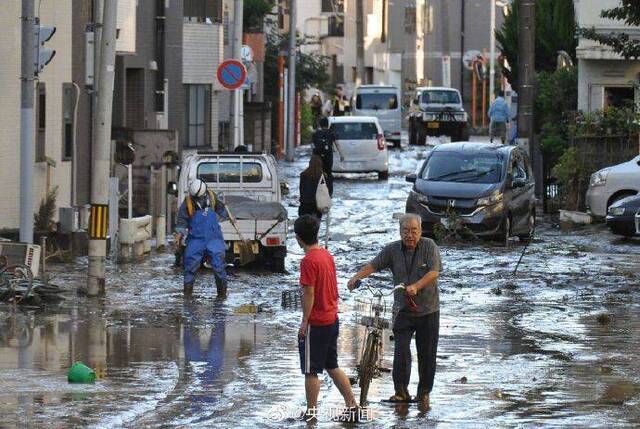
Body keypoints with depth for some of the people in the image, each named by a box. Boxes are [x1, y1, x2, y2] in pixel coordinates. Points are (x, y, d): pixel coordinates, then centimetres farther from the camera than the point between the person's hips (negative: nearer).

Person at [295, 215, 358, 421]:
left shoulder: (308, 261, -19)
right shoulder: (327, 255, 7)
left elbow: (309, 294, -19)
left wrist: (304, 322, -14)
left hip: (316, 324, -8)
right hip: (332, 320, 8)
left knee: (311, 371, 2)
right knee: (332, 366, 17)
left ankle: (311, 412, 8)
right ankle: (352, 405, 17)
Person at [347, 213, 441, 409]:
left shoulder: (429, 246, -5)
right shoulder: (393, 250, 1)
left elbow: (433, 272, -16)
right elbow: (374, 265, -7)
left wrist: (416, 286, -32)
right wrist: (356, 277, -25)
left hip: (428, 310, -1)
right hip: (403, 310, 1)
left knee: (427, 354, 5)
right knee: (401, 350, -13)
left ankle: (424, 393, 18)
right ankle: (401, 391, -7)